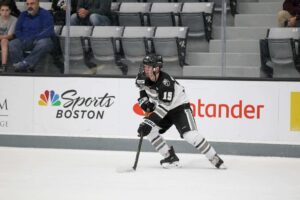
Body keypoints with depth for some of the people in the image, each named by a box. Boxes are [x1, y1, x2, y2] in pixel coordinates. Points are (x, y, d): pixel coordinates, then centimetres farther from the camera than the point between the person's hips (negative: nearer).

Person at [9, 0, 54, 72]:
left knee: (44, 43, -39)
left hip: (40, 40, -4)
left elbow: (49, 31, -12)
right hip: (25, 41, 4)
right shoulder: (23, 15, 16)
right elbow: (17, 30, 12)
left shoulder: (45, 14, 0)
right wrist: (23, 39, -10)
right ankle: (22, 70, -38)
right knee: (12, 44, -25)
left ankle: (26, 63, -47)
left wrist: (33, 38, -21)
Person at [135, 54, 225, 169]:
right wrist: (145, 103, -10)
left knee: (190, 136, -23)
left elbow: (164, 106, -38)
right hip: (163, 111, 7)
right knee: (148, 130, -11)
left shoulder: (166, 82, -33)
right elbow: (143, 93, 12)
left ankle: (215, 159, -11)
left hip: (179, 108, -7)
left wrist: (148, 122, -43)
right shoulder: (143, 78, -11)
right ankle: (170, 157, -1)